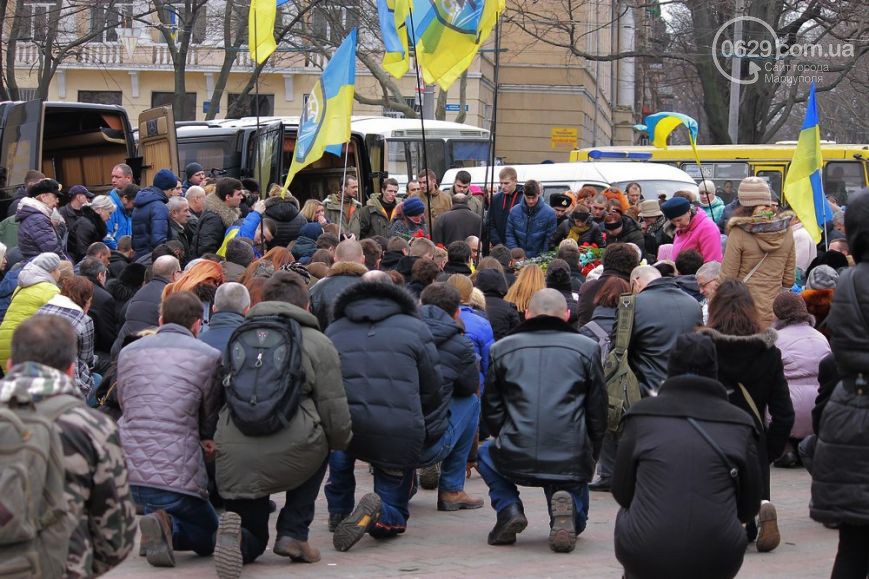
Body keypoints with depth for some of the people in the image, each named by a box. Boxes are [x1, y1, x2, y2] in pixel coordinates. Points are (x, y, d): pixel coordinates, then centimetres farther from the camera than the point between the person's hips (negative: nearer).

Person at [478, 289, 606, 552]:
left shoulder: (502, 348, 8)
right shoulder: (587, 348, 5)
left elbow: (491, 411, 13)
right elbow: (598, 413, 9)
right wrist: (590, 457, 22)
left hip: (515, 460, 0)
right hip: (572, 462, 0)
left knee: (485, 453, 36)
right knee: (576, 524, 26)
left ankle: (508, 509, 9)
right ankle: (565, 503, -11)